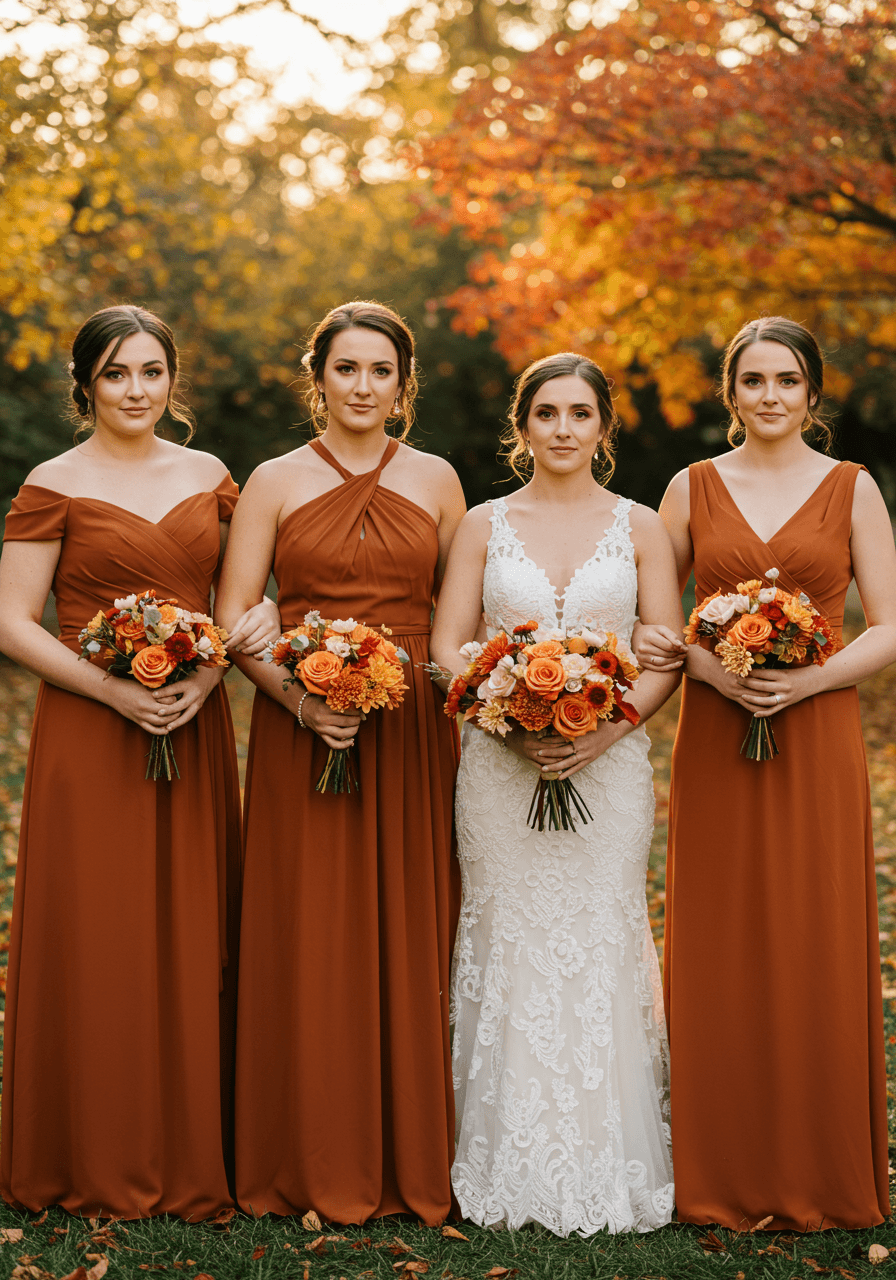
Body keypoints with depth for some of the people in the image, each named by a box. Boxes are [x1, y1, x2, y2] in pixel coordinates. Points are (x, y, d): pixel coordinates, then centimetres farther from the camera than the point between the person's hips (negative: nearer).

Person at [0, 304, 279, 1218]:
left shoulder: (208, 478, 10)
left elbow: (248, 590, 17)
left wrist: (260, 618, -7)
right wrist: (113, 689, -17)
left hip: (195, 730, 4)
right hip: (88, 733, -4)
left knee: (192, 936, 7)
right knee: (95, 940, 0)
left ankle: (189, 1153, 20)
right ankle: (94, 1164, 14)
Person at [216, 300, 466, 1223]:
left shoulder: (435, 480, 9)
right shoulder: (276, 482, 4)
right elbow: (232, 619, -1)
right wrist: (299, 699, -14)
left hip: (411, 732, 1)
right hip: (301, 733, -1)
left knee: (409, 937, 3)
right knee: (309, 942, 0)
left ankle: (412, 1158, 15)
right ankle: (316, 1165, 12)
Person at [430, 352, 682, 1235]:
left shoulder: (639, 527, 6)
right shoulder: (485, 526, 8)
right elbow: (447, 646, 3)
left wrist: (608, 728, -14)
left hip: (609, 760, 0)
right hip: (500, 765, 0)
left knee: (602, 946, -1)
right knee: (509, 946, 1)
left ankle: (607, 1171, 10)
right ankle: (513, 1170, 11)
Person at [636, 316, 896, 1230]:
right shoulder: (693, 487, 8)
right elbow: (650, 619, 10)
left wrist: (808, 680, -14)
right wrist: (706, 666, -10)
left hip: (817, 743, -1)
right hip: (714, 743, 1)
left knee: (815, 952, 1)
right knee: (717, 956, 2)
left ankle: (817, 1179, 15)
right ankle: (723, 1177, 14)